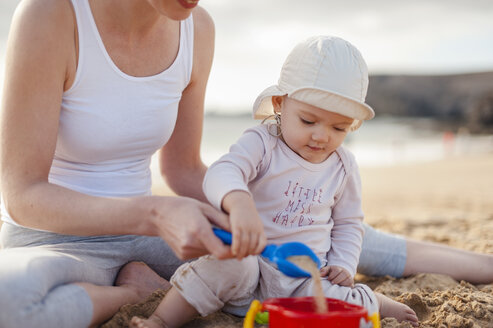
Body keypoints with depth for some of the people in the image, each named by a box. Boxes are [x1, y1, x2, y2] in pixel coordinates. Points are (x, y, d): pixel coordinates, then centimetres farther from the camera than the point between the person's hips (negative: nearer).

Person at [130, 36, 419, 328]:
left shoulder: (343, 166, 5)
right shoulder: (261, 144, -11)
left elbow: (348, 222, 19)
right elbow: (222, 173, -32)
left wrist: (344, 264, 2)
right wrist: (239, 204, -55)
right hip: (251, 258, -2)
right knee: (229, 265, -35)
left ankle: (377, 303, 13)